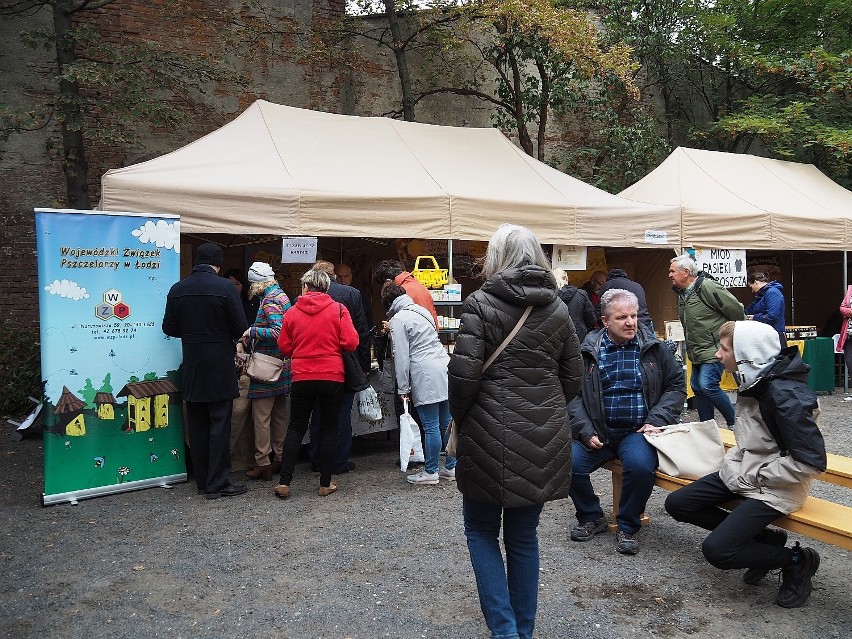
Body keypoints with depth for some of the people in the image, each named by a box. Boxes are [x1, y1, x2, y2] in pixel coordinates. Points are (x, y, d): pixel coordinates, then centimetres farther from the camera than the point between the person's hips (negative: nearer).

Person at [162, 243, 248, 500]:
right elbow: (240, 328, -11)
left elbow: (169, 328, 7)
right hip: (220, 366, -4)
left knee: (197, 425, 12)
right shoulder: (225, 288, -12)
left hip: (191, 367, 4)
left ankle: (202, 481, 20)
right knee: (219, 425, 2)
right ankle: (217, 484, 4)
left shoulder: (177, 289, 1)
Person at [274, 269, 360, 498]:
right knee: (329, 429, 9)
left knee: (296, 428, 12)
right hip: (333, 377, -1)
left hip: (302, 378, 1)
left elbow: (284, 347, 5)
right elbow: (350, 343, -9)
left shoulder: (292, 312, 1)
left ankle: (284, 482, 9)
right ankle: (325, 484, 13)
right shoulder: (338, 309, -4)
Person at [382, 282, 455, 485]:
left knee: (431, 426, -1)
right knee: (446, 423, 12)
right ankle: (451, 467, 20)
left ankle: (430, 472, 8)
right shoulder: (421, 311, 18)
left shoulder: (398, 320, -4)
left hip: (426, 376, -8)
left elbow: (402, 357, -8)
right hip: (444, 367, 8)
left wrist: (403, 388, -4)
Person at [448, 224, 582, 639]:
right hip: (545, 441, 5)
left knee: (482, 530, 14)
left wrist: (459, 419, 2)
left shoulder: (480, 304, -8)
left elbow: (463, 375, -14)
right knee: (524, 535, 17)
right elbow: (572, 378, 10)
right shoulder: (558, 309, 7)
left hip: (491, 438, -4)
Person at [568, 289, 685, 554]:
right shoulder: (587, 351, 2)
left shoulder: (654, 348, 6)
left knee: (640, 465, -32)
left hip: (637, 431, -1)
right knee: (569, 463, -22)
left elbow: (676, 385, 11)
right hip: (597, 431, 1)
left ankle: (628, 527, -2)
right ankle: (591, 517, 10)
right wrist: (586, 432, -11)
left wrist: (656, 421, -3)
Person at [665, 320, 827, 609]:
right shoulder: (753, 380, 3)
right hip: (747, 474, 9)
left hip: (774, 488, -9)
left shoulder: (785, 394, -25)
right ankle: (763, 538, 11)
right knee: (677, 503, 4)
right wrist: (734, 461, 1)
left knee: (716, 550, -18)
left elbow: (811, 461, -25)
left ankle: (796, 560, 6)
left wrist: (751, 477, -19)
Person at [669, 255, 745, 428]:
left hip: (714, 350, -10)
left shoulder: (707, 287, -19)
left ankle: (735, 422, 0)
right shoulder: (681, 293, 11)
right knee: (697, 387, 10)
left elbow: (736, 310, -16)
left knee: (707, 385, -17)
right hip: (698, 353, 10)